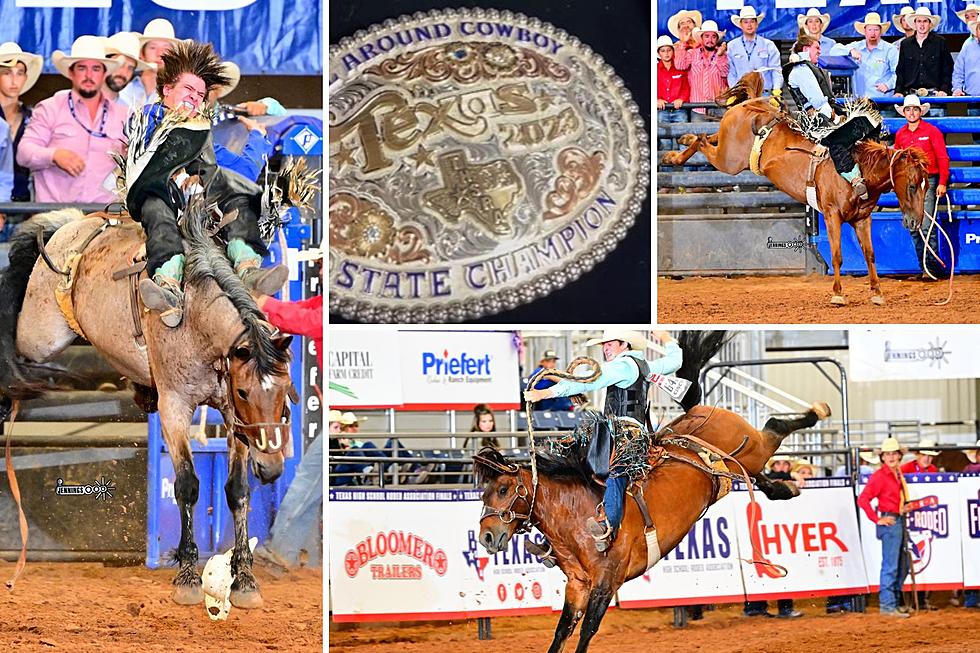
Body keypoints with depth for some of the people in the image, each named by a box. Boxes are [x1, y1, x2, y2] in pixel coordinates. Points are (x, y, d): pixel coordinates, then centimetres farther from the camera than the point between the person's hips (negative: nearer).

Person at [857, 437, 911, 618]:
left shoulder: (898, 474, 13)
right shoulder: (880, 476, -13)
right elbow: (862, 499, -19)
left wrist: (906, 507, 15)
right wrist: (877, 519, -18)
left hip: (900, 521, 9)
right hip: (889, 522, -9)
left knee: (903, 565, 15)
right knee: (890, 566, -9)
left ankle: (895, 602, 25)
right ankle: (887, 605, -7)